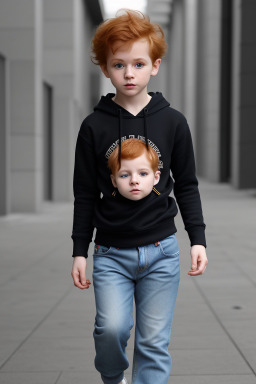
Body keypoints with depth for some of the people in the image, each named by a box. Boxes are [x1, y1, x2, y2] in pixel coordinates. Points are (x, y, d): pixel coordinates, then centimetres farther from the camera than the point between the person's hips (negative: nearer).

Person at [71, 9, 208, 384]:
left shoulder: (172, 122, 1)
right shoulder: (94, 126, -1)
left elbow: (186, 185, 8)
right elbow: (85, 194, 4)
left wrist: (198, 238, 1)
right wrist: (79, 251, 3)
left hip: (161, 250, 1)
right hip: (111, 252, 0)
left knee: (154, 341, 3)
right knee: (112, 328, -14)